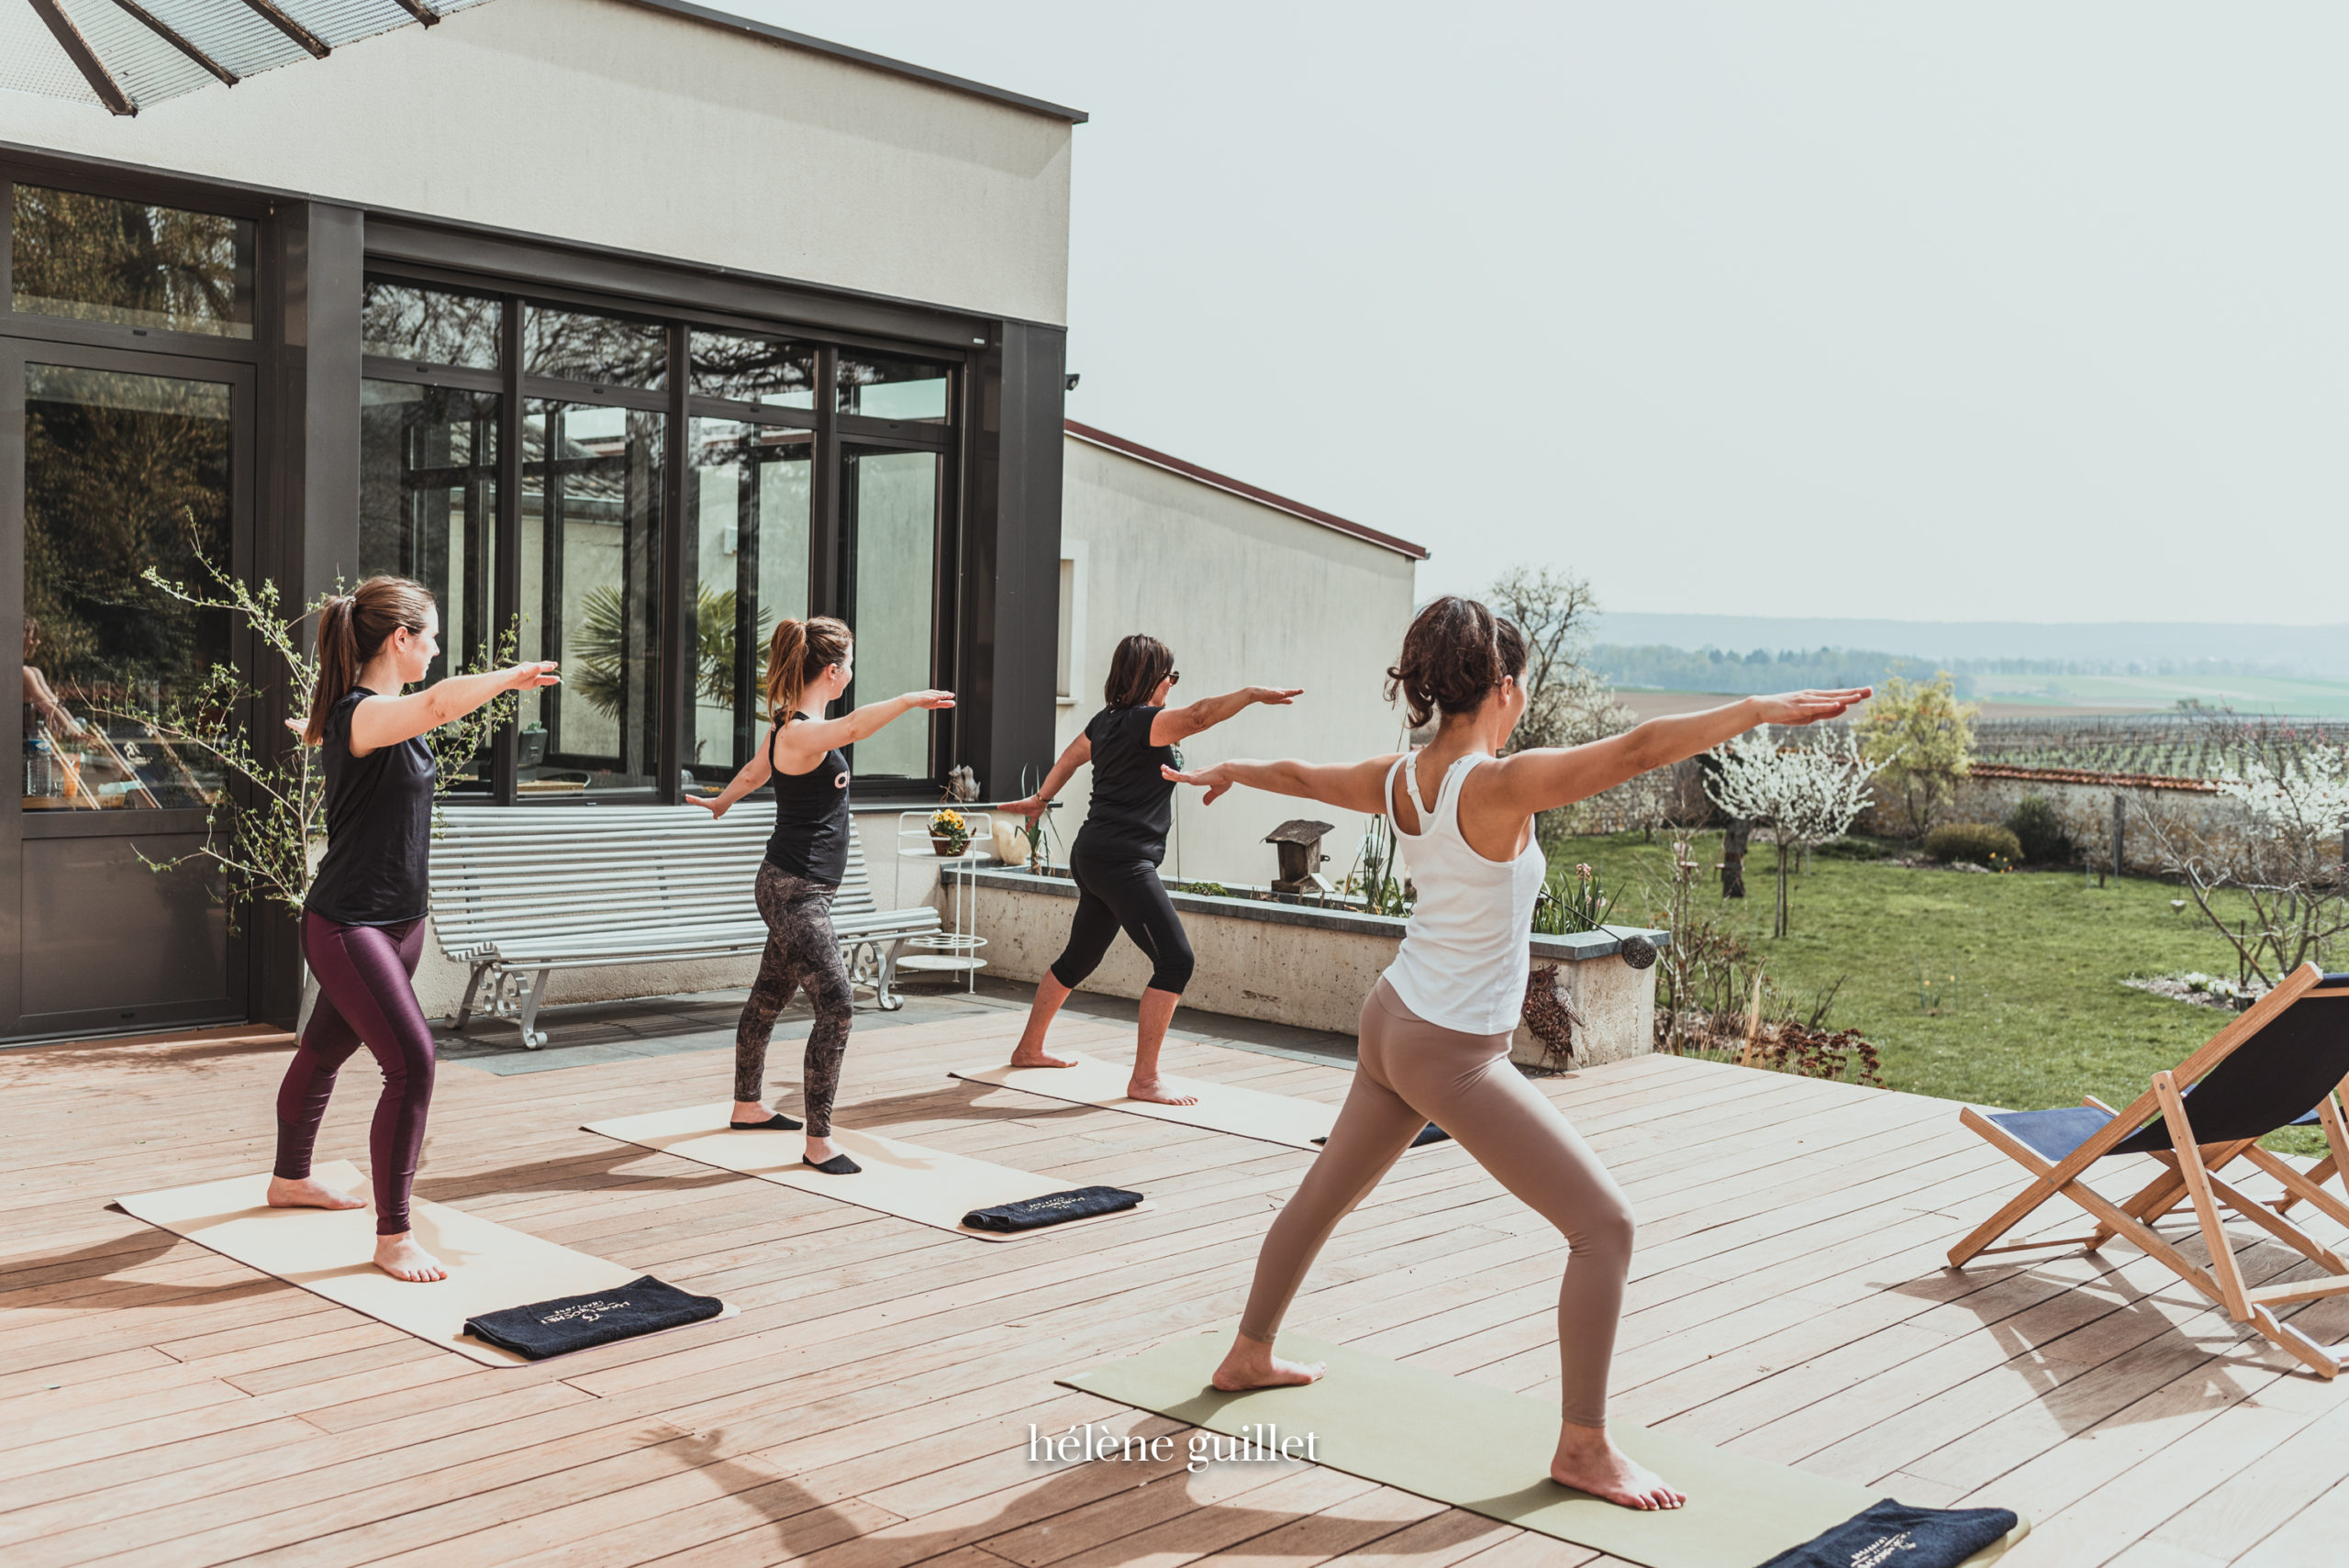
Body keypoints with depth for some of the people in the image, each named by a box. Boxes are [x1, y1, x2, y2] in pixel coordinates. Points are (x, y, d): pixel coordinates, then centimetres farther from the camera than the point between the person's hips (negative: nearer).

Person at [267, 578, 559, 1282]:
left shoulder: (383, 712, 7)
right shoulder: (363, 716, -24)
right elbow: (438, 701, -46)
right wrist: (510, 677, -37)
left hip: (398, 920, 10)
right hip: (348, 925, -10)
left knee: (326, 1048, 25)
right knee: (412, 1064, -15)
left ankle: (291, 1180, 45)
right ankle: (392, 1239, -7)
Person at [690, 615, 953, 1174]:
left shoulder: (791, 725, 11)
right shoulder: (799, 733, -21)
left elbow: (752, 772, 30)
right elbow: (853, 726, -45)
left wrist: (720, 802, 48)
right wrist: (908, 700, -54)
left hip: (795, 890, 11)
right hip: (796, 891, -11)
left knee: (769, 997, 22)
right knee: (835, 1009, -12)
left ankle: (748, 1105, 38)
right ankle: (818, 1143, -7)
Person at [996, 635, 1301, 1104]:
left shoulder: (1106, 721, 14)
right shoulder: (1144, 722, -14)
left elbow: (1071, 756, 32)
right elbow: (1198, 716, -33)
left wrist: (1041, 798, 48)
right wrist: (1252, 693, -35)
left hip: (1092, 856, 10)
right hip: (1123, 860, -10)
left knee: (1079, 958, 23)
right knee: (1175, 960, -12)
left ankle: (1029, 1048, 36)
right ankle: (1144, 1079, -12)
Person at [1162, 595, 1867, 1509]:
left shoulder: (1399, 780, 0)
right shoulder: (1496, 787, -23)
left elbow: (1300, 776, 18)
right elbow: (1634, 752, -33)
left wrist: (1224, 773, 37)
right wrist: (1759, 709, -33)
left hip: (1391, 1022, 9)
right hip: (1454, 1056, -9)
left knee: (1327, 1193, 27)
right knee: (1605, 1226, -3)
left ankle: (1248, 1356, 46)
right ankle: (1582, 1450, 3)